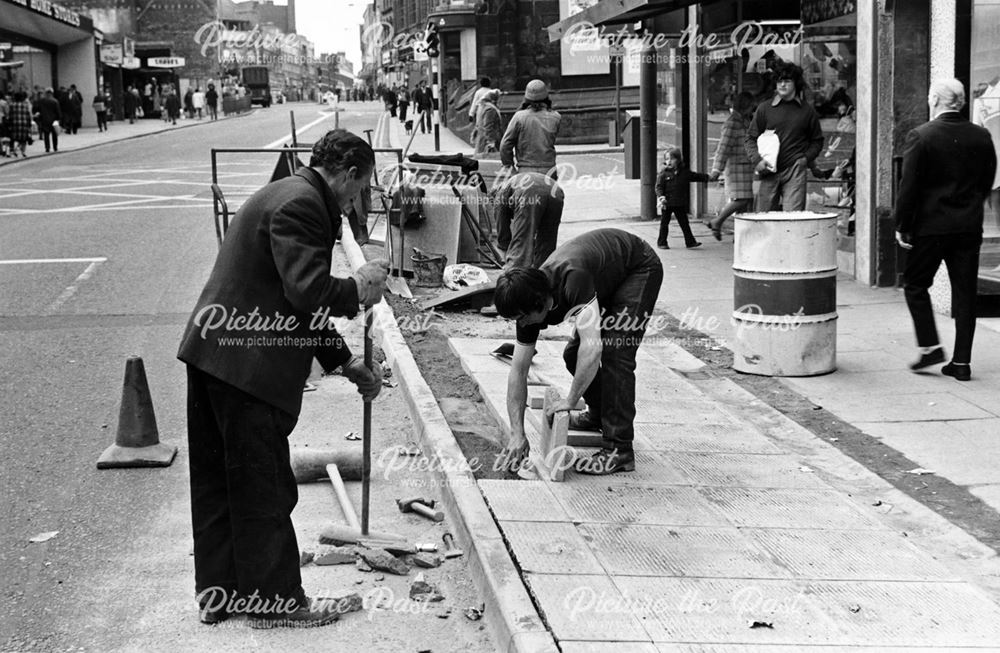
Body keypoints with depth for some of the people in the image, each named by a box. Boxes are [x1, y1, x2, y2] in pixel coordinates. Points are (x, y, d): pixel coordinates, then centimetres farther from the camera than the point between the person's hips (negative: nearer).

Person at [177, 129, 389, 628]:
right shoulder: (300, 204, -14)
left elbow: (301, 302, 25)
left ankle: (217, 593, 27)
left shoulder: (286, 195, 20)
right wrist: (360, 287, -6)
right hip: (247, 366, -10)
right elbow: (309, 290, -24)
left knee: (217, 483, 16)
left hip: (213, 352, 10)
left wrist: (347, 362, 25)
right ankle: (276, 601, 13)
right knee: (263, 485, 2)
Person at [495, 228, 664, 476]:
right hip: (607, 280, 7)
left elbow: (592, 347, -46)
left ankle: (619, 450, -17)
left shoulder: (573, 280, -41)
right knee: (574, 355, 4)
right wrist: (517, 434, -16)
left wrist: (570, 401, -34)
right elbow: (518, 371, -11)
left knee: (615, 353, -20)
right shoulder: (530, 304, -16)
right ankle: (599, 415, 31)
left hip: (640, 268, -7)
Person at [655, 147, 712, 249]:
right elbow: (659, 186, -9)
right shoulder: (663, 174, -5)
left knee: (684, 223, 5)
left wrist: (708, 178, 12)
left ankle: (690, 242, 7)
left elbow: (696, 176, 17)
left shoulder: (684, 172, 6)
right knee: (664, 223, 6)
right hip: (667, 204, -3)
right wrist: (660, 196, -25)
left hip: (681, 204, 3)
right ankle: (661, 242, 16)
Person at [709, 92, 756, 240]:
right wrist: (718, 168, -18)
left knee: (748, 200, 5)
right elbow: (724, 146, -15)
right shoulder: (732, 122, -12)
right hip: (736, 166, -9)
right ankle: (717, 222, 2)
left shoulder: (747, 120, 16)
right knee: (740, 199, -14)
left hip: (747, 166, 9)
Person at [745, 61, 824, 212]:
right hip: (769, 171, 1)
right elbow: (750, 138, 10)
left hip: (795, 171, -1)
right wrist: (757, 160, -6)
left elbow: (817, 141, 17)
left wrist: (806, 158, 1)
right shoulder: (764, 109, 8)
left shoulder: (807, 112, 8)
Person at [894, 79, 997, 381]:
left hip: (931, 225, -4)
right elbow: (987, 182, 9)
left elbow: (908, 186, -11)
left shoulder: (921, 136, -11)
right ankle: (962, 361, 9)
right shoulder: (981, 137, 3)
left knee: (915, 285, 12)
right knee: (965, 292, 7)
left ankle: (930, 347, 2)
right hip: (970, 227, 4)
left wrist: (902, 226, -5)